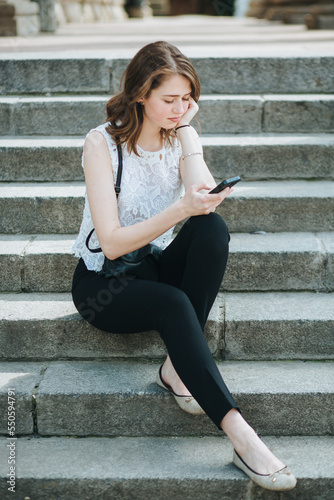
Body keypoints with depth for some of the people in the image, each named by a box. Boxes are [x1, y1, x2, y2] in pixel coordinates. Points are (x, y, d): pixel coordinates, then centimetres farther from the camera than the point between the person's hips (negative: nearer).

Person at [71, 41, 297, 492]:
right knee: (173, 304, -36)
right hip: (101, 284, -4)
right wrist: (181, 209, -33)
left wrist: (184, 128, -17)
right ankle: (240, 436, -37)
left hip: (157, 270, 5)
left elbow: (205, 195, -19)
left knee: (212, 228, -27)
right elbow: (112, 243, -21)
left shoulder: (182, 135, 1)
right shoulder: (102, 143, -14)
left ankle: (177, 365, -21)